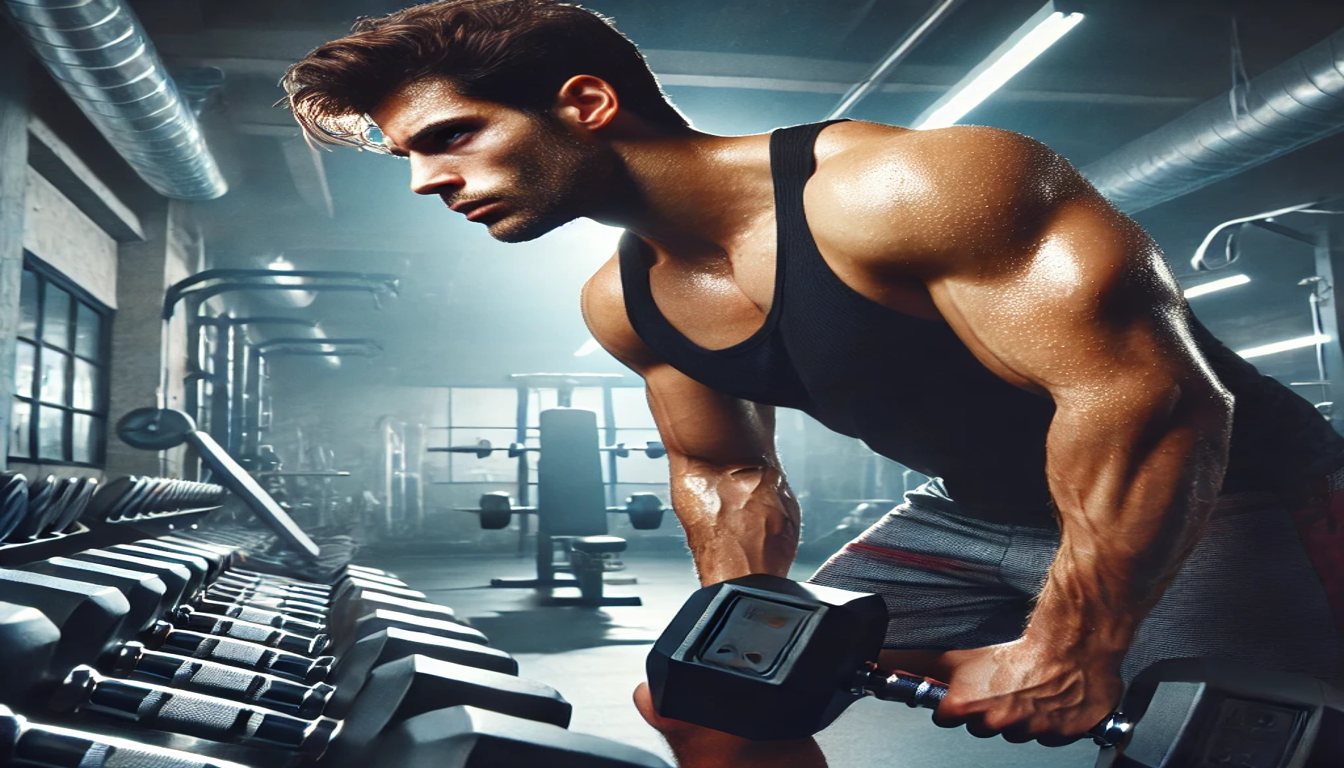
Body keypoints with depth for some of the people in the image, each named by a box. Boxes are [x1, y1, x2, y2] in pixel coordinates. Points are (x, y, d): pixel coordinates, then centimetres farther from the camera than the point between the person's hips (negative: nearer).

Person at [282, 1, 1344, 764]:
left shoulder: (899, 189, -29)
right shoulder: (624, 303, -3)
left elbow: (1146, 396, -29)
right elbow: (727, 474, 10)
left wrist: (1072, 649, -26)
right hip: (975, 514, 6)